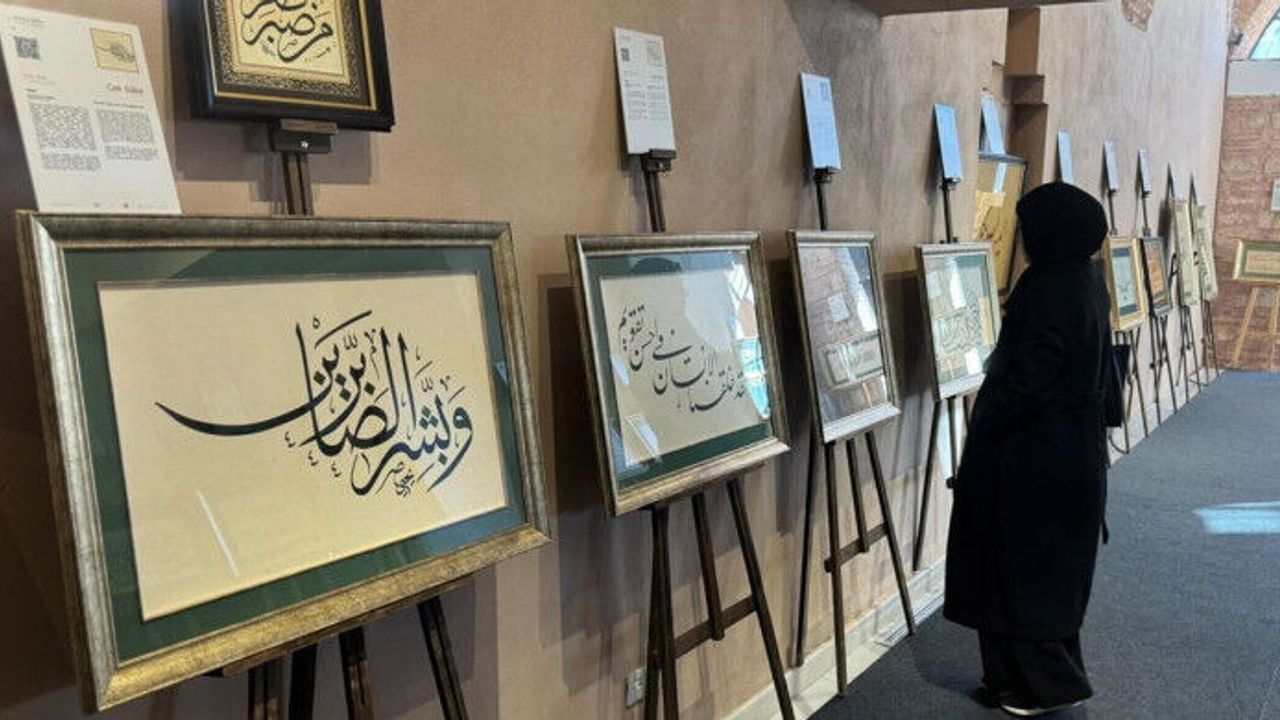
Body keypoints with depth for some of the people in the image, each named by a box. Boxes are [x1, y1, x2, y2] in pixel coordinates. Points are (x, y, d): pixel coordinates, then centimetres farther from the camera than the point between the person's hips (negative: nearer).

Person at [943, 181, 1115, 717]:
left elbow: (1026, 384, -24)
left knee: (1020, 567, 4)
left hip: (1035, 456, -10)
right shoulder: (1088, 281, 6)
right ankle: (1030, 677, 31)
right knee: (1050, 566, 18)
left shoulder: (1048, 290, -23)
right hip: (1076, 449, 10)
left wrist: (977, 442, -15)